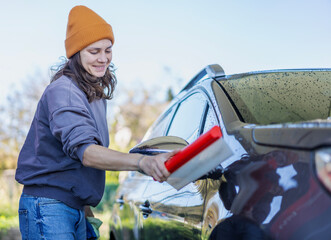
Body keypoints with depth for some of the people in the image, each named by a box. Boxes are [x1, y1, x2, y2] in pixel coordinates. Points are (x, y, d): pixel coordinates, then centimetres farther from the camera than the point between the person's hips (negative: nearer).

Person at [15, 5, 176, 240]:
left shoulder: (95, 93, 12)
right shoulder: (62, 91, -19)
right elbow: (84, 151, -33)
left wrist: (85, 207, 13)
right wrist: (142, 162, -48)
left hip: (76, 208, 9)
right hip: (48, 210, -8)